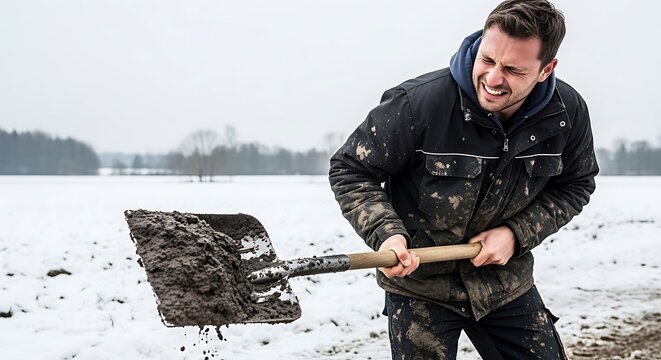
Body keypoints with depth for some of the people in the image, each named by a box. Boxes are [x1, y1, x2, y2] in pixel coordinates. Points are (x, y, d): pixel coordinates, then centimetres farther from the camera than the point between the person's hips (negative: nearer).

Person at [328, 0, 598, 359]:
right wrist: (385, 233, -32)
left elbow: (574, 185, 4)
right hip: (420, 282, -4)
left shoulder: (569, 113, -12)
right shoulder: (418, 102, -25)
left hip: (507, 282, 4)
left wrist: (517, 233, -13)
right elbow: (349, 170, -15)